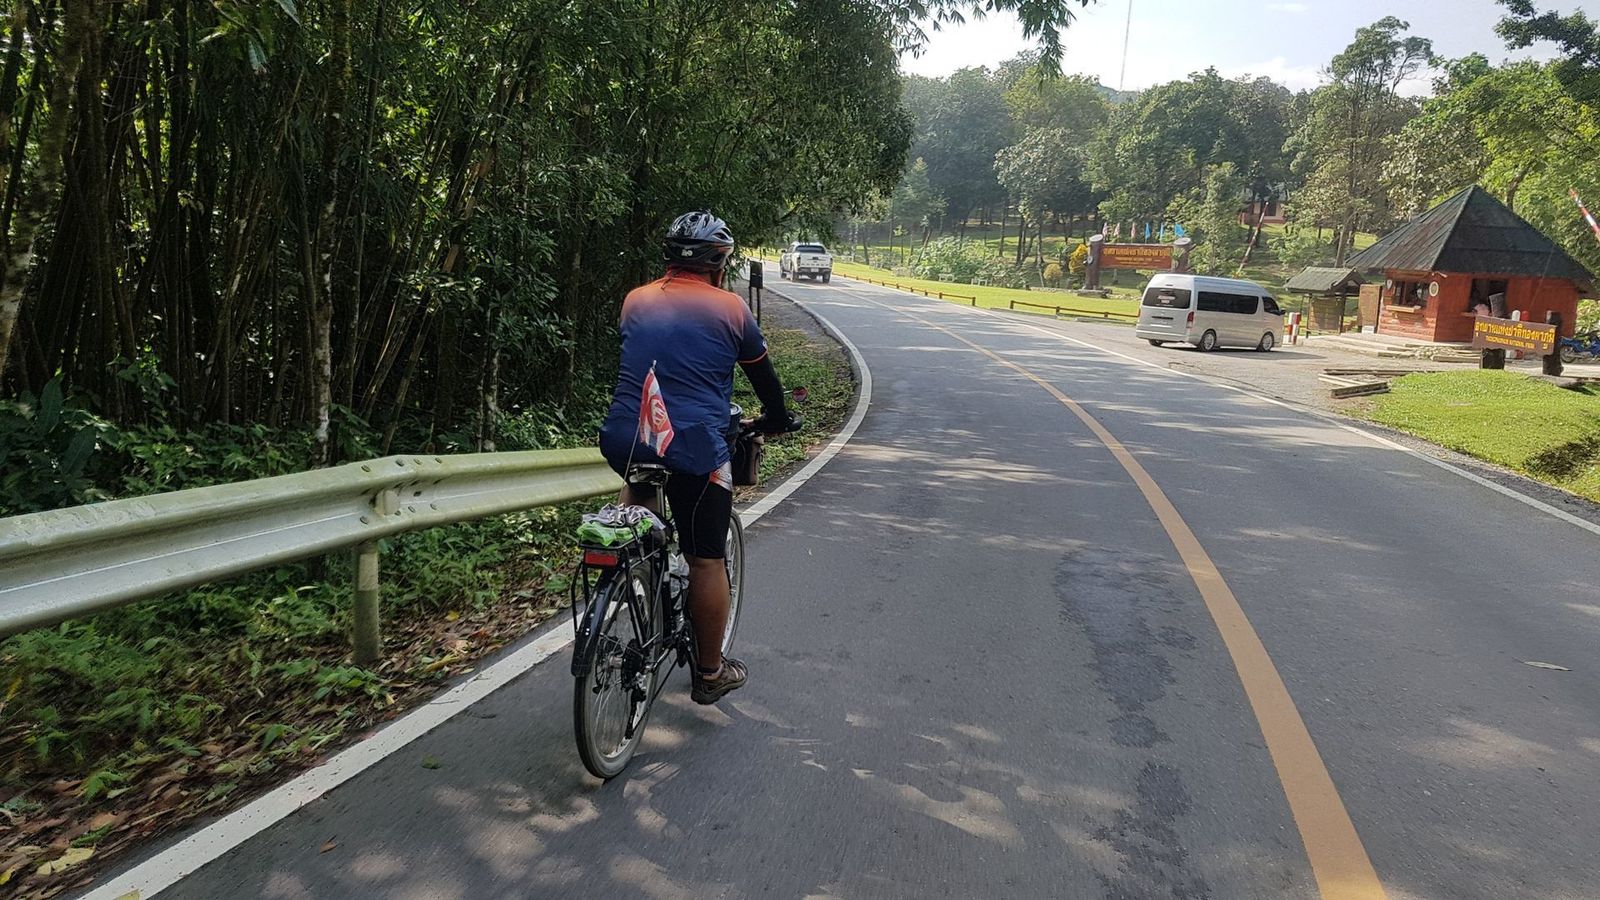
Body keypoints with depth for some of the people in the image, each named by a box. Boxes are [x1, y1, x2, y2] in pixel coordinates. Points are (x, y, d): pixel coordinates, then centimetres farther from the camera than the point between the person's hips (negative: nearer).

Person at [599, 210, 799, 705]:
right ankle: (710, 672, 21)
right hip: (694, 447, -4)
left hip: (623, 441, 4)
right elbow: (763, 375, 14)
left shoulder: (636, 301, 13)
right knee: (706, 560, 9)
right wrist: (778, 418, 33)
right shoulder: (730, 308, 2)